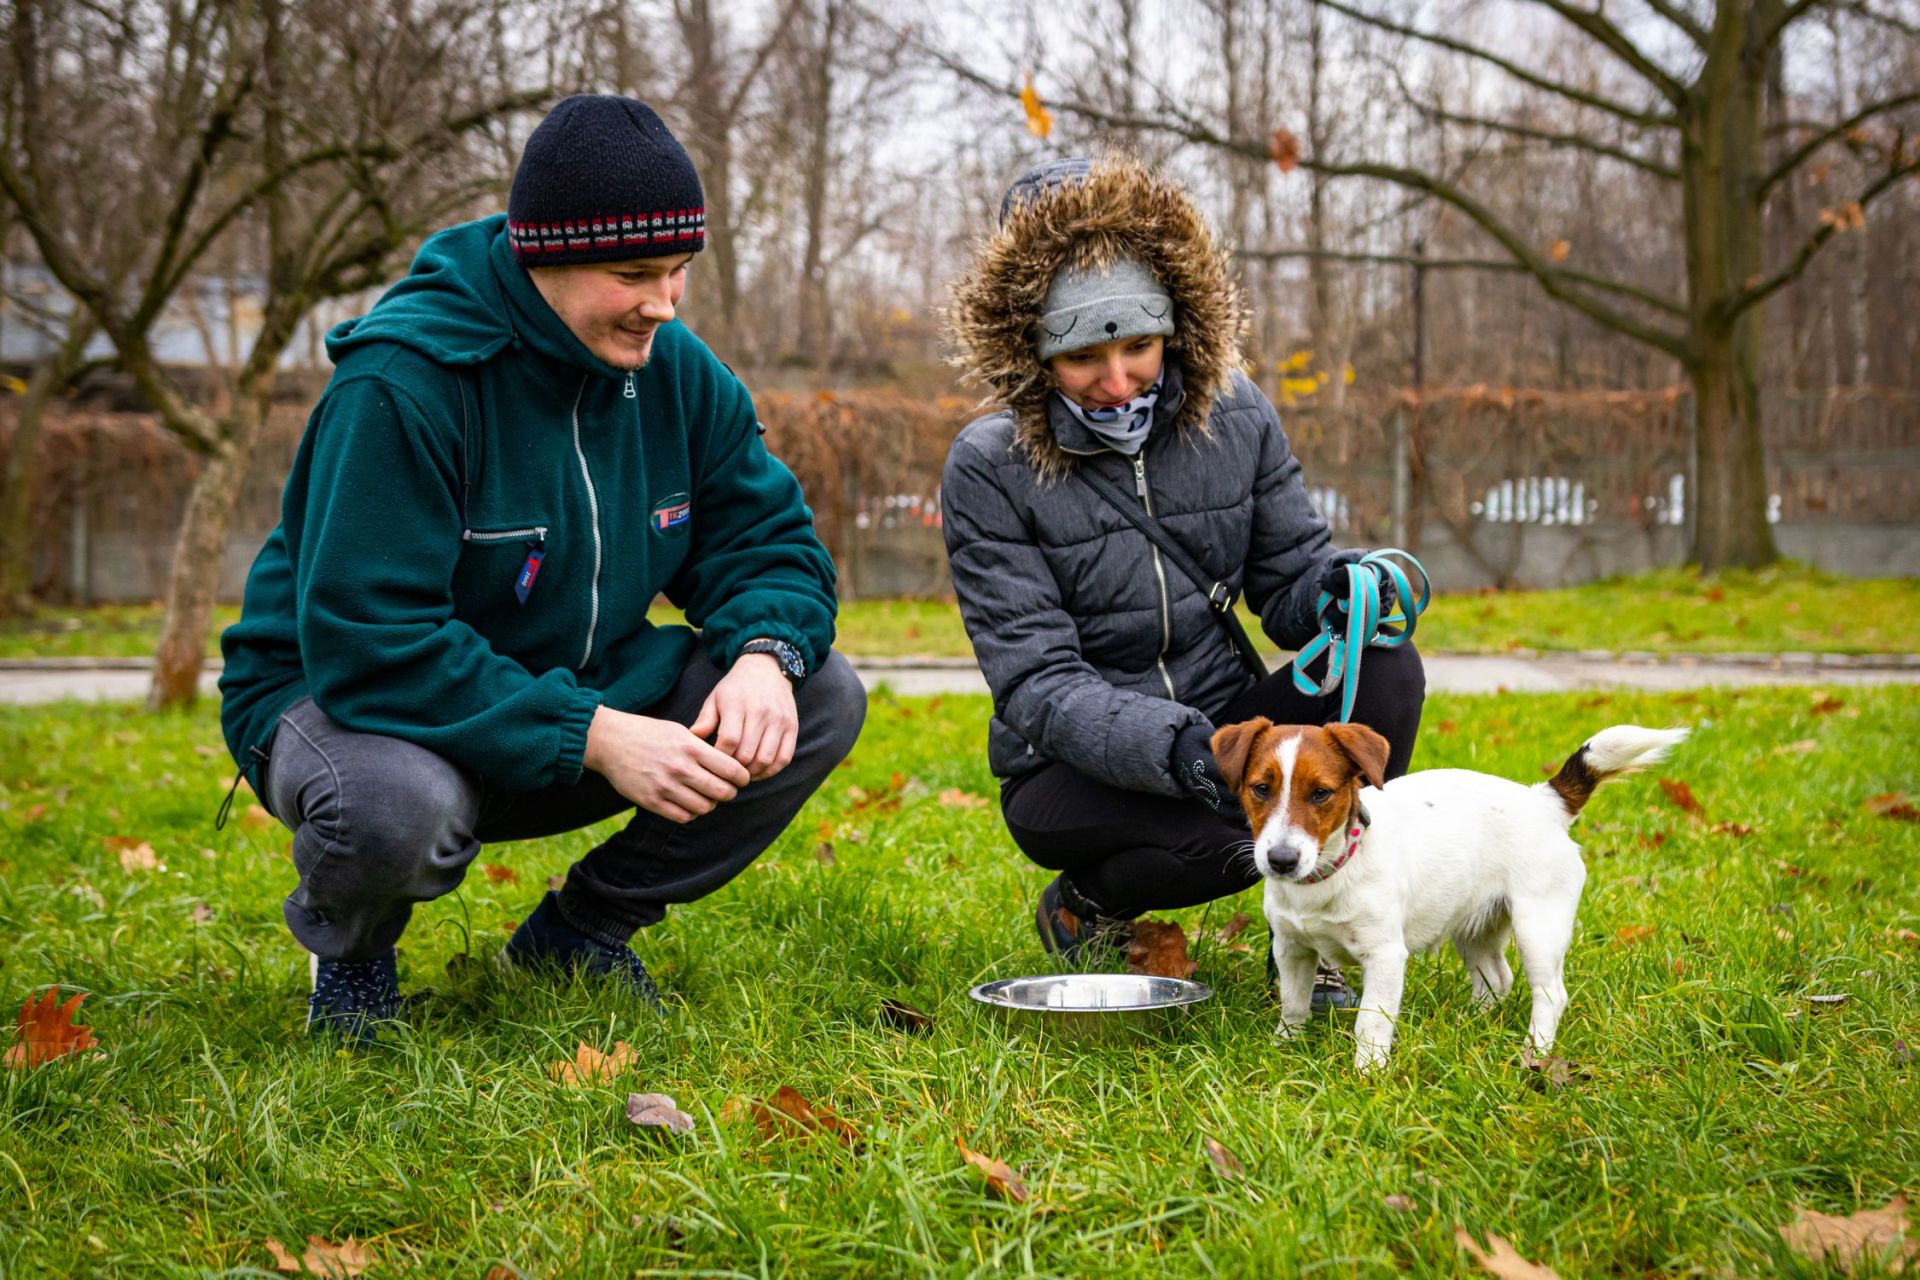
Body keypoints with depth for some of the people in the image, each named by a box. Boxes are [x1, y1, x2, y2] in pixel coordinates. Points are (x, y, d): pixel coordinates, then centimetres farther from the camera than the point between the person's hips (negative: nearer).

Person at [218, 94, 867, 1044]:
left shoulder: (673, 370, -4)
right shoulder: (401, 380, -26)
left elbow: (769, 539, 3)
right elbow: (365, 637, -30)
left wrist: (767, 654, -22)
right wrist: (593, 737, -35)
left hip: (569, 692, 6)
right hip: (345, 697, -6)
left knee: (823, 696, -10)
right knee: (397, 806, -42)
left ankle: (579, 930, 7)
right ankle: (347, 945, -1)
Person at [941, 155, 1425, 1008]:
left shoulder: (1235, 417, -3)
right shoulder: (989, 470, -15)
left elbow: (1287, 585, 2)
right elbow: (1037, 684, -20)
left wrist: (1338, 586, -24)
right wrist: (1179, 748, -38)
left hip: (1220, 724, 4)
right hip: (1074, 769, -4)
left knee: (1386, 669, -22)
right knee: (1225, 838, -35)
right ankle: (1084, 904, 1)